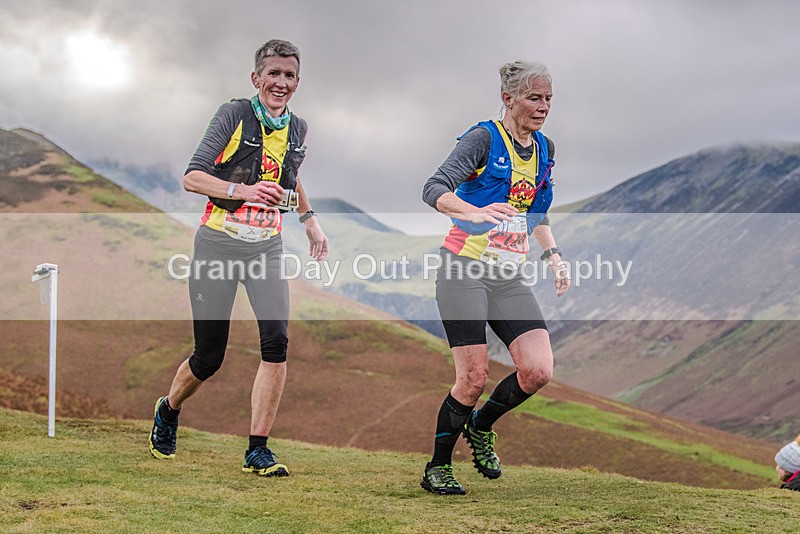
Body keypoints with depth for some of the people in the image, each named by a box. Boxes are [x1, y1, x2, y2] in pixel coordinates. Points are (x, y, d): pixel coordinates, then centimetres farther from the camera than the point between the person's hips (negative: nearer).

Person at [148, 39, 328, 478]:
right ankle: (168, 411, 34)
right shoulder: (234, 115, -8)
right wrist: (244, 190, -30)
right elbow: (192, 177, -16)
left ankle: (258, 451, -10)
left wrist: (309, 220, 25)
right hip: (219, 243, -4)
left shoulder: (296, 128, 8)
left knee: (276, 340, -17)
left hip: (265, 248, 4)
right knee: (208, 358, 1)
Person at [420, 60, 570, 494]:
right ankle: (437, 468, 10)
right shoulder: (484, 138, -8)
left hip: (509, 277, 6)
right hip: (465, 270, -6)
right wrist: (474, 212, -35)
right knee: (474, 378, -9)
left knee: (538, 371, -7)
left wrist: (553, 256, 15)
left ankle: (481, 426, 20)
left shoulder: (544, 149, 13)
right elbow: (434, 189, -19)